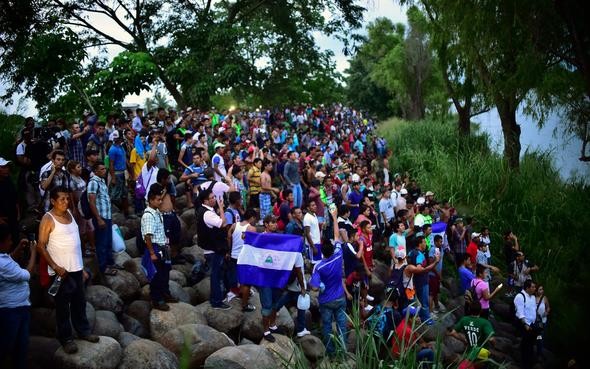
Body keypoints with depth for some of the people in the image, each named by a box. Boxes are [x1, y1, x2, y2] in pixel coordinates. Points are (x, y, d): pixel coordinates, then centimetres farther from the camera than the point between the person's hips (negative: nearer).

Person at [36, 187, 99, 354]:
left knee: (80, 302, 17)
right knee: (63, 306, 5)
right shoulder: (48, 219, -12)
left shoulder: (69, 213, 8)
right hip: (62, 271, -6)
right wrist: (55, 267, -20)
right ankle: (66, 338, 16)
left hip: (76, 268, 7)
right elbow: (41, 246, -14)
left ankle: (83, 331, 31)